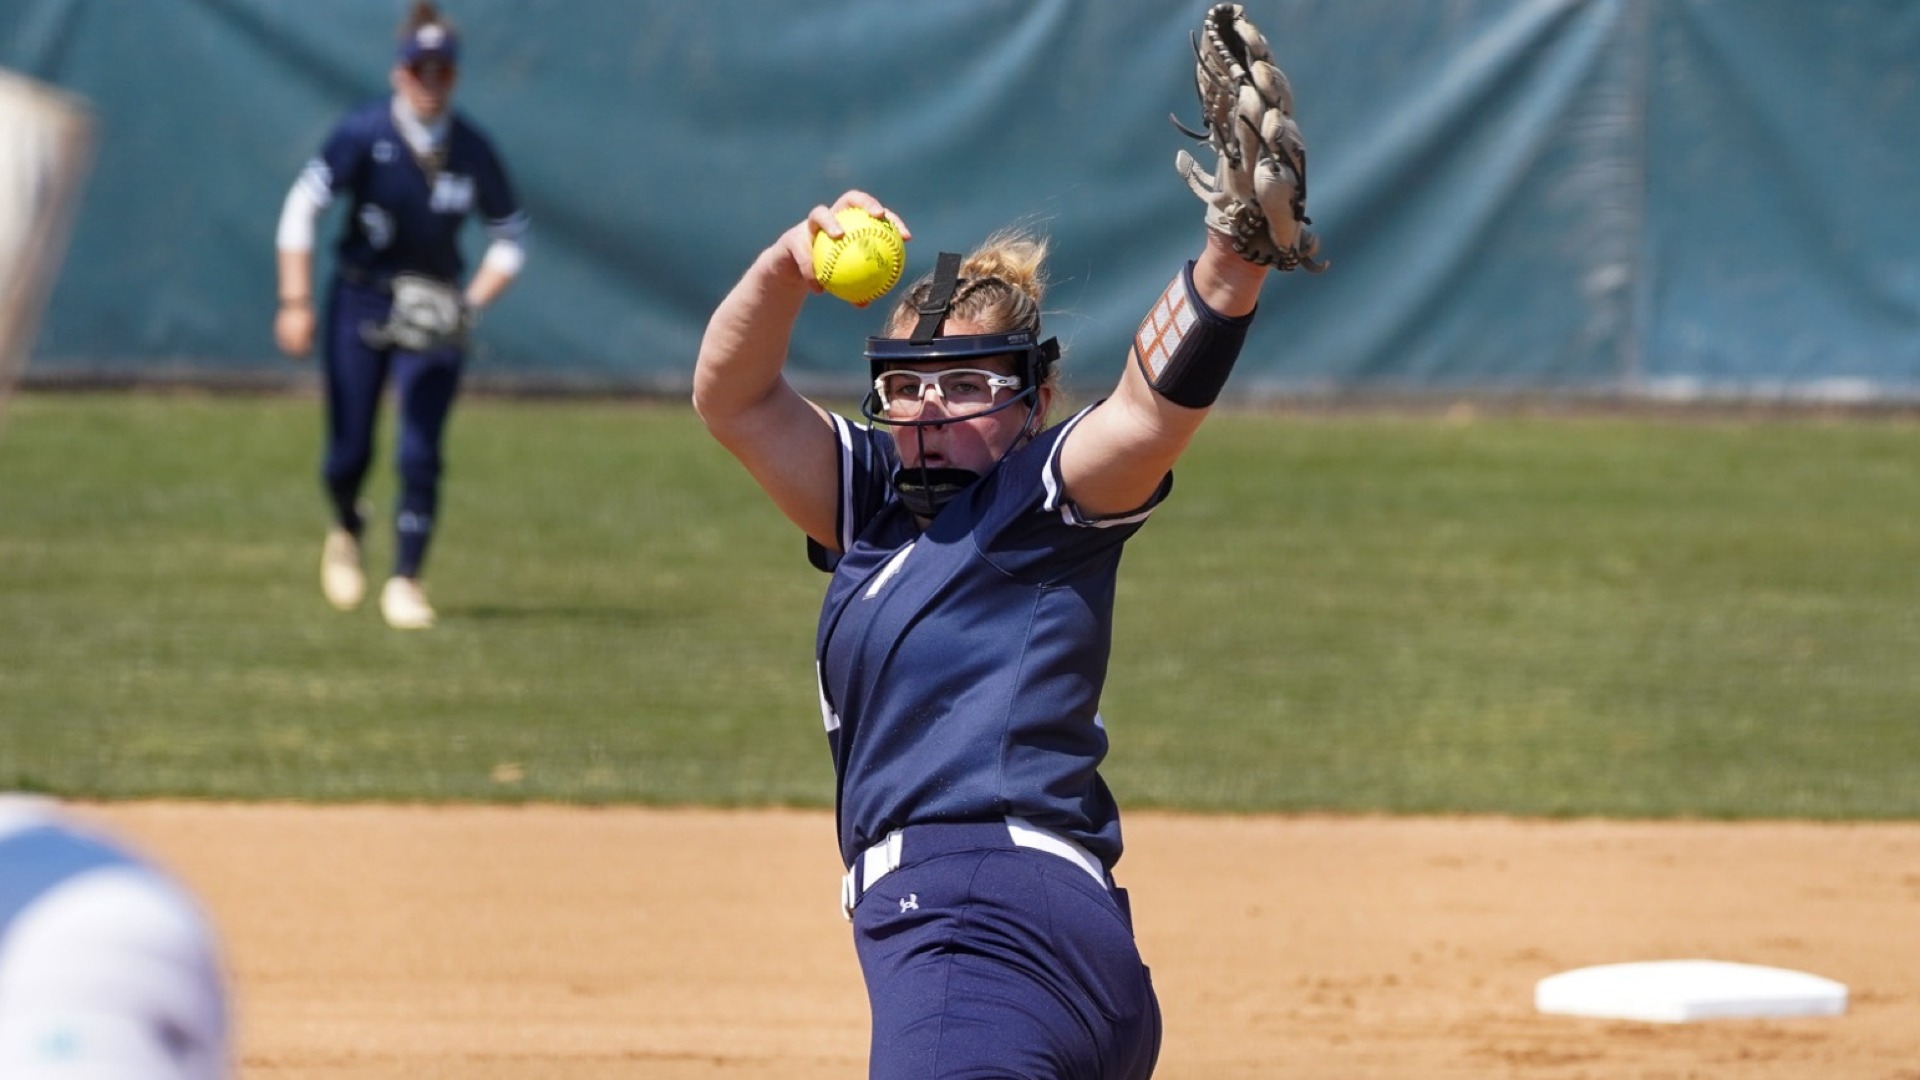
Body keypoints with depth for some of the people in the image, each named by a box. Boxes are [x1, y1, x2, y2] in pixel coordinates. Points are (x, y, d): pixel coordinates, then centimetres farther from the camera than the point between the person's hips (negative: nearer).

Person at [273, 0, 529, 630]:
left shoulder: (473, 151, -6)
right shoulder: (364, 134, -12)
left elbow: (511, 237, 5)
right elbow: (302, 209, -10)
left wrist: (473, 302, -10)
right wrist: (296, 304, -16)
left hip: (433, 316, 1)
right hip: (361, 304, -1)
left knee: (420, 455, -11)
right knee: (349, 454, 1)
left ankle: (405, 583, -1)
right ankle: (346, 533, 34)